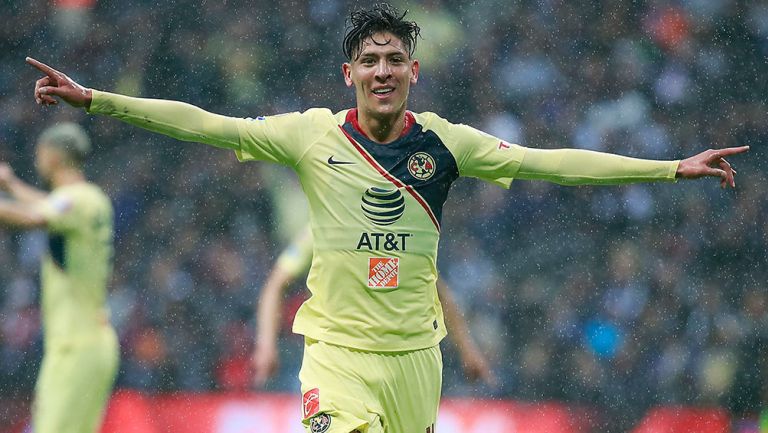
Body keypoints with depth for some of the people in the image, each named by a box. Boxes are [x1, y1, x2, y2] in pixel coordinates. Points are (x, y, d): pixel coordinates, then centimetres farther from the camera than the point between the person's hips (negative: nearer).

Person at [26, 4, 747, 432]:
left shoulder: (444, 142, 1)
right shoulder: (312, 134, -3)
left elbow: (551, 163, 2)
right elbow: (203, 125, -4)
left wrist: (672, 168, -1)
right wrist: (93, 99, -11)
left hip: (415, 350, 3)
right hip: (336, 349, -2)